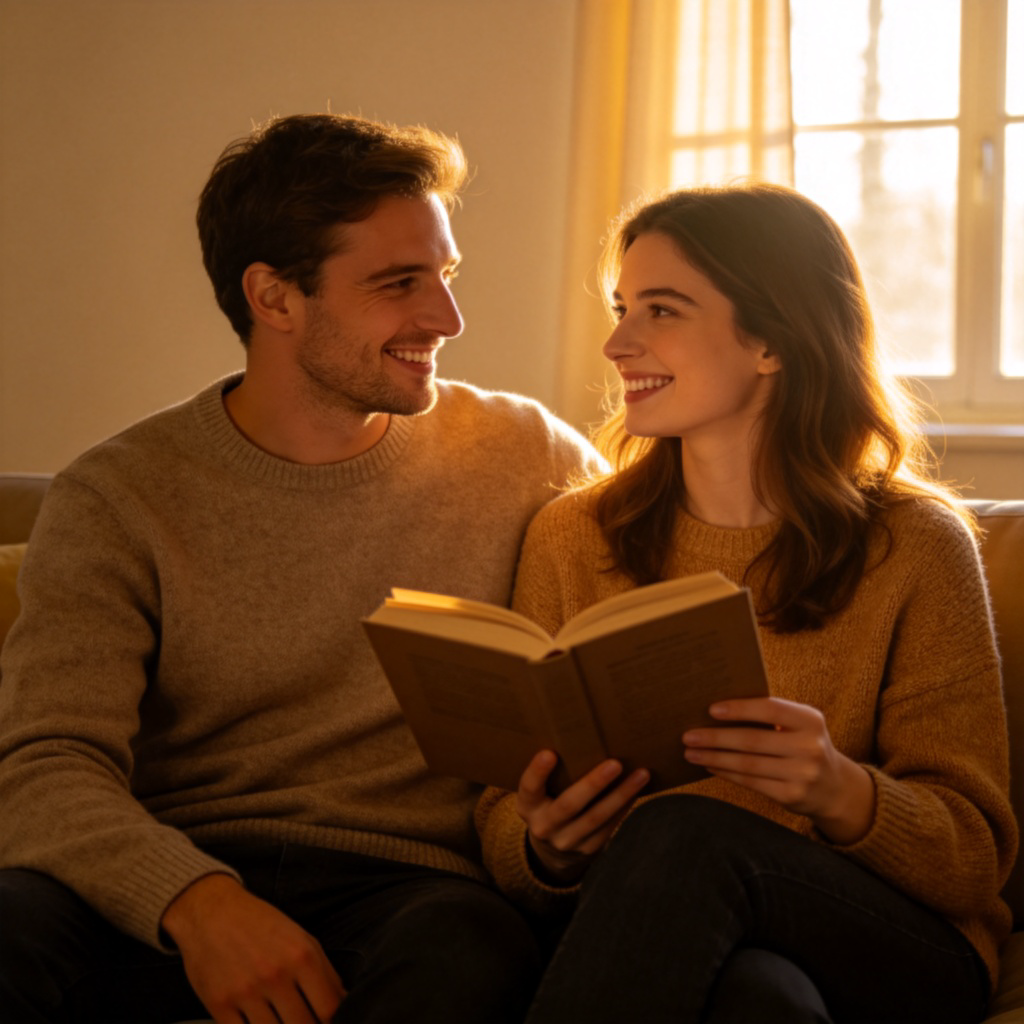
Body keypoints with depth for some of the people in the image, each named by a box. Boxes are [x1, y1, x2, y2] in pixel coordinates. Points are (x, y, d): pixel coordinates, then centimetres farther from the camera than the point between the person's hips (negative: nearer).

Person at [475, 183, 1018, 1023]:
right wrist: (546, 847, -18)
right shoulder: (570, 539, 7)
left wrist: (841, 791, -23)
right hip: (644, 942, 1)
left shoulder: (912, 546, -2)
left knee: (686, 834, -33)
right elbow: (503, 825, 7)